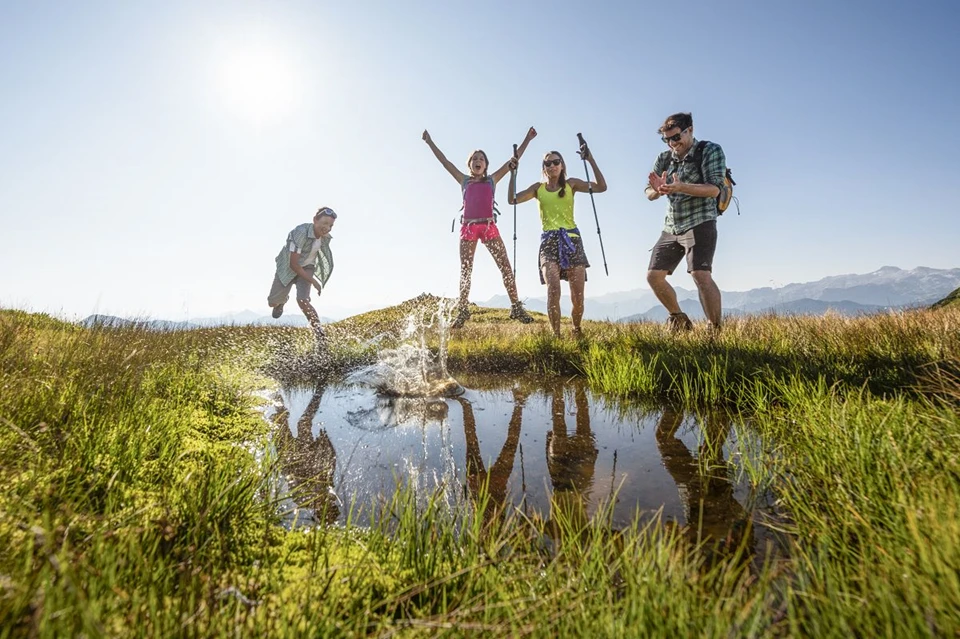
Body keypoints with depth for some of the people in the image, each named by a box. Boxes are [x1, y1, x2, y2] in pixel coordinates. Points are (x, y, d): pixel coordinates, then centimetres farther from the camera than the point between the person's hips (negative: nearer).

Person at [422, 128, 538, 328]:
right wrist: (429, 142, 16)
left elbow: (514, 159, 14)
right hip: (468, 227, 1)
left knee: (505, 266, -7)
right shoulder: (464, 181, 16)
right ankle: (462, 311, 6)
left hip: (489, 226, 0)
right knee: (465, 270, 1)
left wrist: (527, 139, 14)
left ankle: (516, 307, -2)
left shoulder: (492, 180, 15)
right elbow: (444, 161, 16)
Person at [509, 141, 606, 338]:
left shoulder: (571, 184, 10)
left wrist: (591, 161, -3)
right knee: (553, 290, -21)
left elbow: (601, 187, 1)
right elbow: (513, 199, 5)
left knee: (578, 296, -2)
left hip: (571, 239, 0)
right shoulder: (538, 188, 13)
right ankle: (556, 335, -13)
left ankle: (577, 330, 23)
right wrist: (514, 173, 1)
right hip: (549, 241, 0)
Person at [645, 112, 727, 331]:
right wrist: (658, 190, -20)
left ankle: (716, 329, -14)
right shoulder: (664, 159, 11)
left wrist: (681, 187, -31)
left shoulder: (710, 151, -3)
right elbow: (648, 193, 5)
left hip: (700, 224, -6)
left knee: (700, 274, -24)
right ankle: (679, 320, 20)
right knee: (653, 276, 2)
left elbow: (714, 189, -15)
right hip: (671, 228, 6)